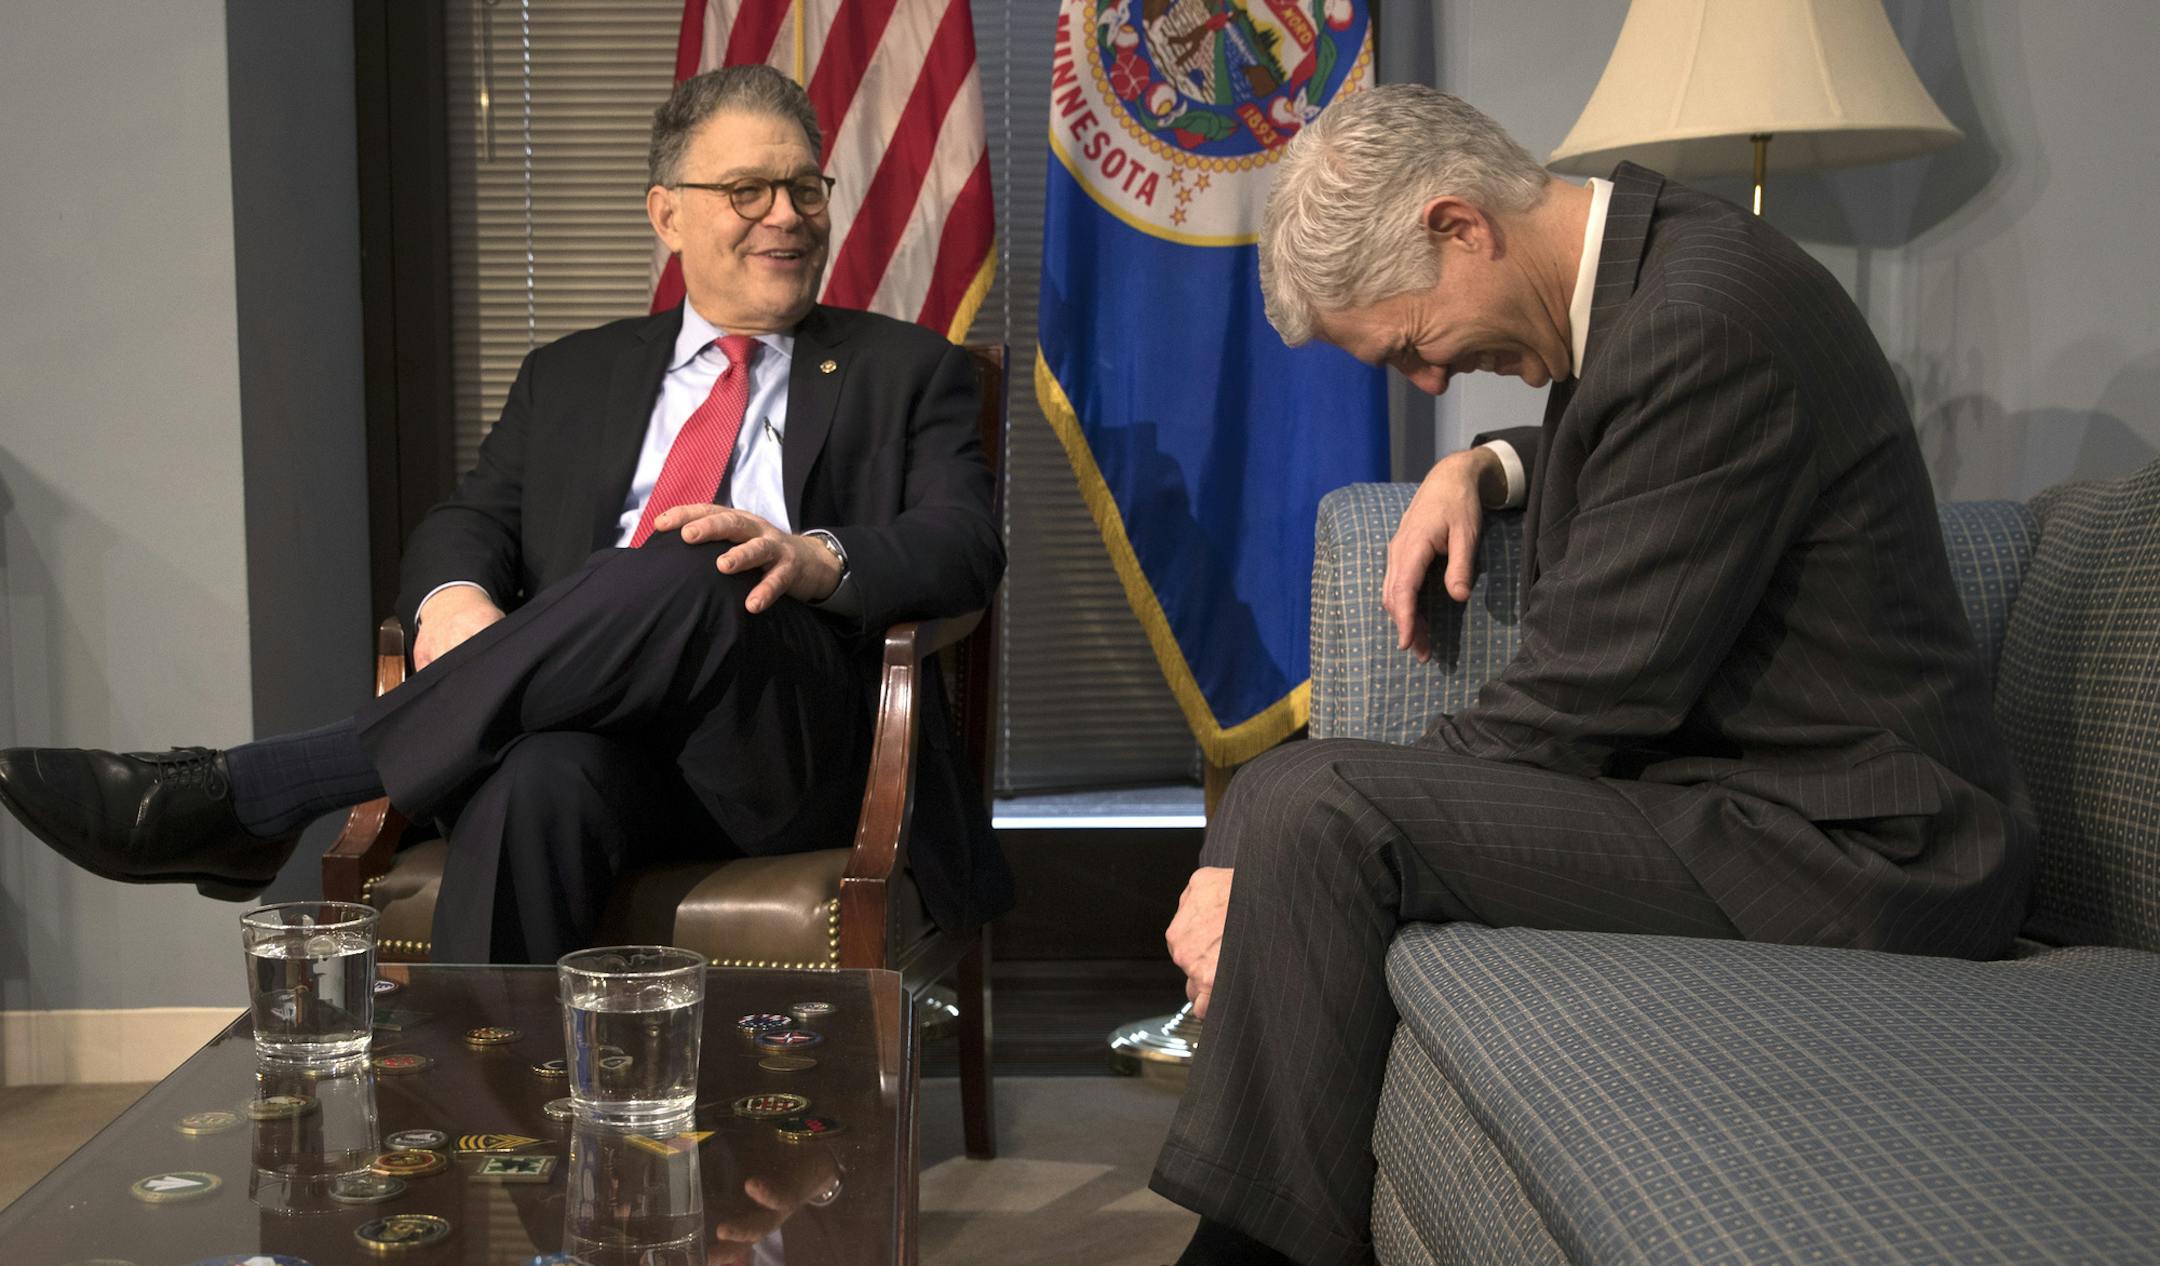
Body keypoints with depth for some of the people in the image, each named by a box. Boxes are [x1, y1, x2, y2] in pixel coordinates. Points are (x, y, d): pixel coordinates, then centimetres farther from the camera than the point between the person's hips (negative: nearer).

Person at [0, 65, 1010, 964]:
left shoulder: (907, 370, 16)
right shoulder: (571, 377, 25)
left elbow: (968, 545, 2)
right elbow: (471, 520, 16)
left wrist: (818, 557, -21)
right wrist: (454, 596, -11)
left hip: (792, 757, -1)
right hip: (596, 736, 2)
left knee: (688, 576, -34)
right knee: (537, 777, -37)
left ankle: (248, 793, -29)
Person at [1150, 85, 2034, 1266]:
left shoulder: (1705, 323, -22)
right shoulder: (1642, 263, 7)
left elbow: (1583, 698, -23)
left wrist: (1268, 868, -18)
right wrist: (1478, 468, 9)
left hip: (1842, 850, -10)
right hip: (1709, 770, 11)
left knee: (1314, 813, -24)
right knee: (1275, 783, 8)